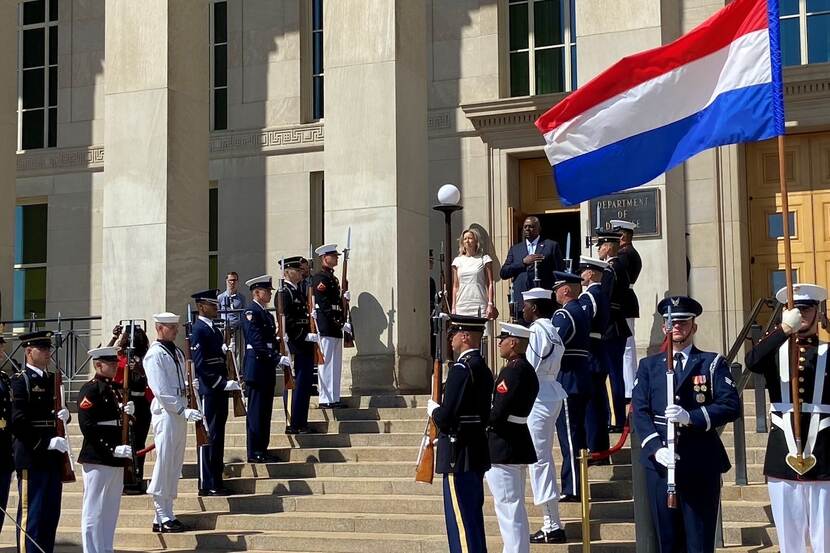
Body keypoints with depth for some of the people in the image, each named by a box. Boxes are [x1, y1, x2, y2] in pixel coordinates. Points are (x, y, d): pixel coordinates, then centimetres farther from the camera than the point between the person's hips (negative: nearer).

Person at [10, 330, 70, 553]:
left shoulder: (52, 379, 15)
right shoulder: (20, 381, -8)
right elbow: (18, 422, -16)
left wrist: (64, 415, 1)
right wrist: (46, 443, -20)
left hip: (53, 456, 8)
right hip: (31, 457, -7)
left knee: (51, 513, 10)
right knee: (31, 514, -4)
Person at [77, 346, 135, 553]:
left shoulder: (114, 388, 15)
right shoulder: (90, 389, -11)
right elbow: (88, 427, -18)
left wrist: (127, 412, 1)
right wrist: (112, 450, -22)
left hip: (116, 460, 9)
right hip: (97, 459, -9)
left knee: (111, 511, 14)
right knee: (95, 511, -2)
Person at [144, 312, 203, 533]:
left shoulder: (176, 352, 16)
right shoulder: (155, 355, -10)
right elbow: (161, 390, -17)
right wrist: (183, 410, -20)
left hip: (180, 412, 9)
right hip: (166, 413, -9)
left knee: (175, 465, 10)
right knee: (164, 463, -5)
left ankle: (167, 515, 17)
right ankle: (162, 518, -1)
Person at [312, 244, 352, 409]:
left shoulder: (332, 278, 20)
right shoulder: (320, 278, -11)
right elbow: (325, 305, -18)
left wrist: (344, 298, 6)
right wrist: (341, 323, -20)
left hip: (335, 327, 10)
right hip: (326, 326, -10)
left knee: (336, 364, 12)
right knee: (327, 363, -8)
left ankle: (334, 398, 17)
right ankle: (326, 400, -7)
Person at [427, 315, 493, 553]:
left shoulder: (461, 369, -18)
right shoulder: (483, 368, 11)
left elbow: (446, 417, -22)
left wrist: (432, 408, -2)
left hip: (459, 455, -10)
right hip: (477, 453, 10)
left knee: (461, 520, -4)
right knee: (472, 516, 18)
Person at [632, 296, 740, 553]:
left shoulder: (713, 363, 10)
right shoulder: (648, 365, 15)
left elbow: (731, 405, -3)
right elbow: (640, 412, 4)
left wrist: (692, 417, -18)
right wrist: (656, 448, -12)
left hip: (701, 464, -2)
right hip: (659, 462, 2)